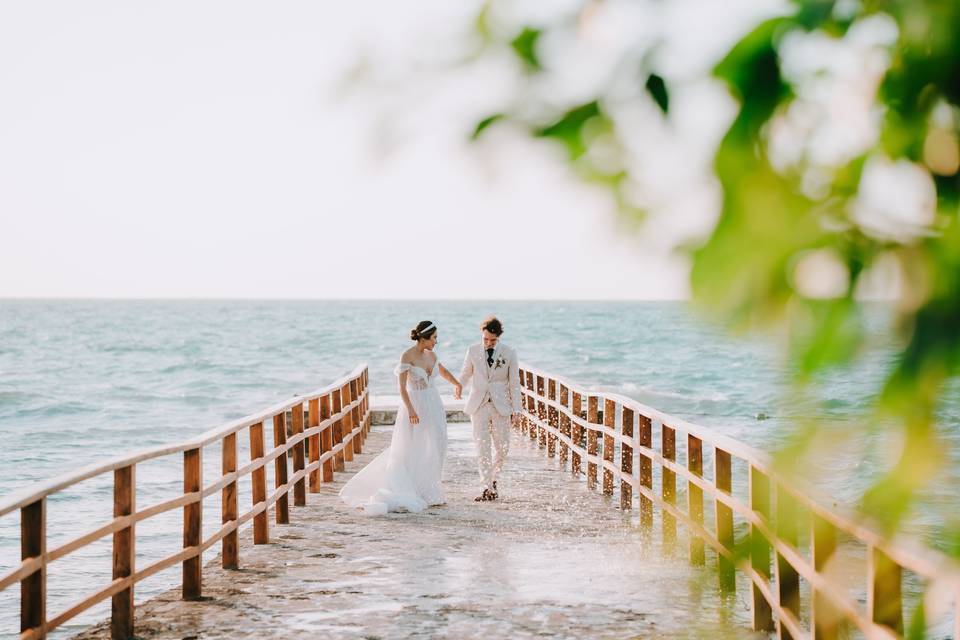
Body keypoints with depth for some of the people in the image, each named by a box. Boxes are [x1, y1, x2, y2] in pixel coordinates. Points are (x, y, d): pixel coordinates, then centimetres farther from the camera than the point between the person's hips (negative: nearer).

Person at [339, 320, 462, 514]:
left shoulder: (431, 355, 6)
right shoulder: (407, 356, -14)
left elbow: (443, 371, 28)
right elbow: (402, 387, -18)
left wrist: (456, 384, 43)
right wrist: (410, 410, -27)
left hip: (433, 406, 7)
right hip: (414, 405, -7)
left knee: (434, 448, 6)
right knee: (410, 451, -4)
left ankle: (428, 490, 16)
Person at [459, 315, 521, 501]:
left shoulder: (509, 353, -3)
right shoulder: (473, 351, 1)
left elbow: (514, 383, 0)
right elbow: (465, 374, 14)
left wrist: (516, 409, -3)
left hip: (501, 406, 0)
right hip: (479, 405, 0)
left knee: (502, 448, 3)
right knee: (482, 447, -6)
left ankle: (493, 478, 28)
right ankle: (488, 488, -5)